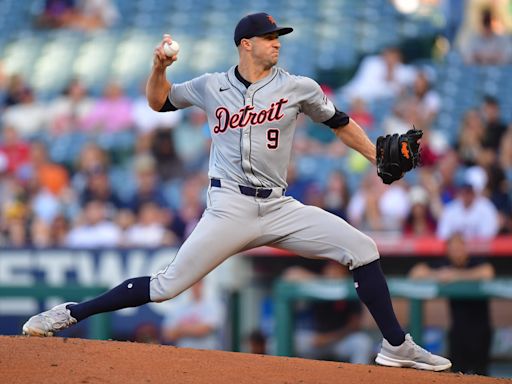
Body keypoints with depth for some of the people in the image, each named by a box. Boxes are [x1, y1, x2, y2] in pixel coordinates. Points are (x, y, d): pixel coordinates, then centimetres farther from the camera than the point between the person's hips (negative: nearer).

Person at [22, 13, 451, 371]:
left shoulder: (298, 87, 4)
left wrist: (381, 159, 9)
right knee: (168, 285, -9)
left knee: (362, 248, -10)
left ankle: (396, 345, -2)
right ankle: (69, 314, 1)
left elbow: (340, 123, 16)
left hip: (279, 207, 2)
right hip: (229, 209, -2)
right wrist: (160, 66, 1)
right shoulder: (211, 87, 6)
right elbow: (159, 101, 20)